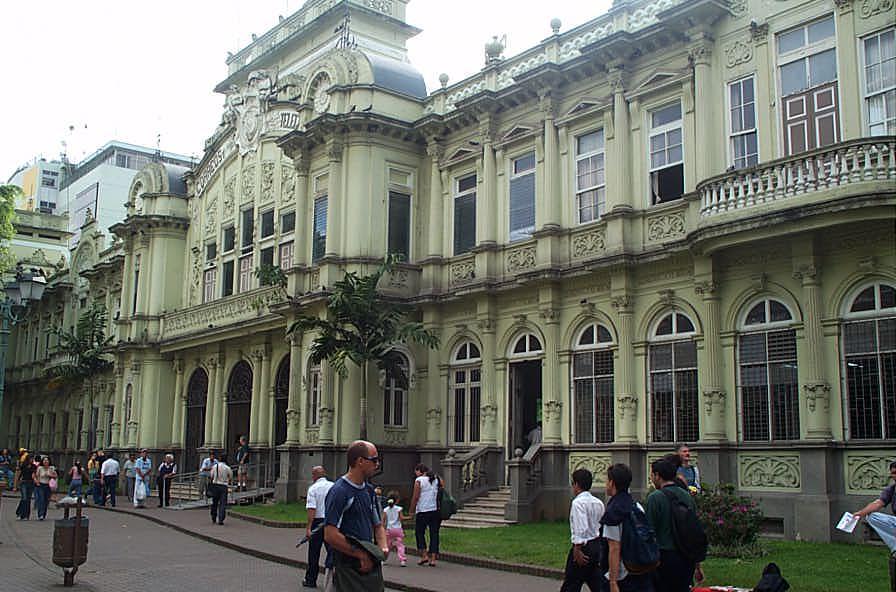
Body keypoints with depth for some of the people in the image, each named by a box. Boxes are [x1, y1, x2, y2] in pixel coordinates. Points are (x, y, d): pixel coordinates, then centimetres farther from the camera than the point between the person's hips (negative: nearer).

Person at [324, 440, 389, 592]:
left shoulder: (368, 490, 12)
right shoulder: (339, 491, -14)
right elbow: (330, 535, -20)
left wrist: (383, 548, 1)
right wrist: (361, 555, -14)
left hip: (372, 567, 8)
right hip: (348, 570, -8)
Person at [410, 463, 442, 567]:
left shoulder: (419, 480, -6)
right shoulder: (438, 479, 9)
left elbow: (416, 497, -9)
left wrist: (412, 511, 0)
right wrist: (440, 509, 15)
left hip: (423, 511, -5)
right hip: (436, 511, 5)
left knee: (420, 533, 10)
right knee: (434, 534, 7)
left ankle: (424, 555, 3)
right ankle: (433, 558, 5)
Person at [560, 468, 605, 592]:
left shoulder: (578, 502, -15)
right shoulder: (598, 503, 10)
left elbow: (581, 529, -23)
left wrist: (577, 550, -20)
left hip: (583, 546, -8)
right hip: (597, 546, 8)